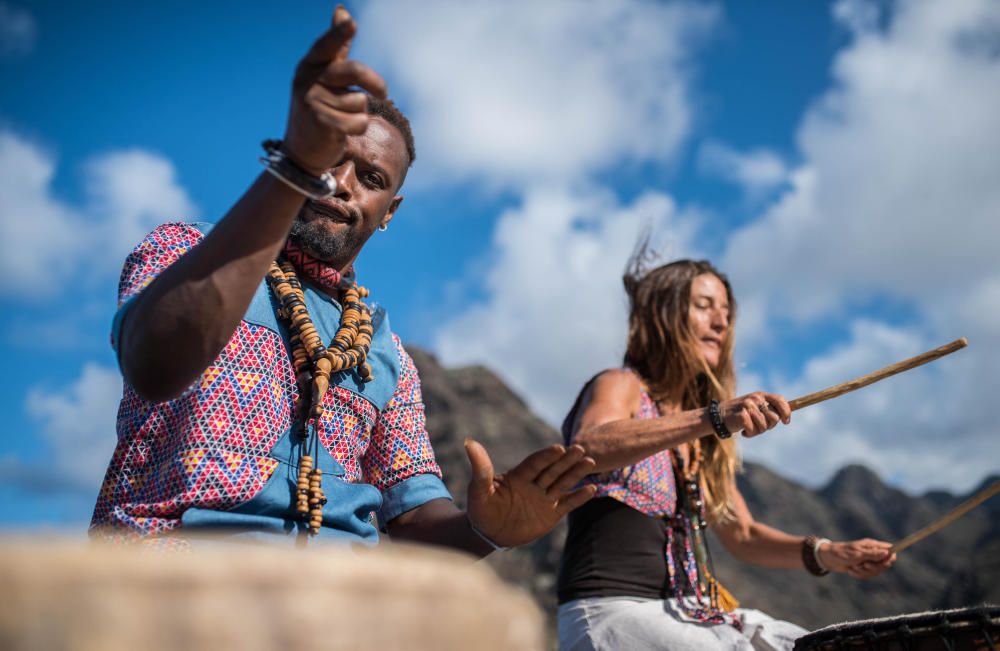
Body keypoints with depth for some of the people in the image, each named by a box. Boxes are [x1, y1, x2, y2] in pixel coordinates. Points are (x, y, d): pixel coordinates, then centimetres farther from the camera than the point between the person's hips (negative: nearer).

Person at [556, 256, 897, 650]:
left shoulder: (705, 443, 20)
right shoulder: (620, 387, -3)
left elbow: (743, 535, 21)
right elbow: (587, 448, -26)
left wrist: (825, 554, 3)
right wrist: (711, 419, -36)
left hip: (692, 614, 8)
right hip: (613, 611, -8)